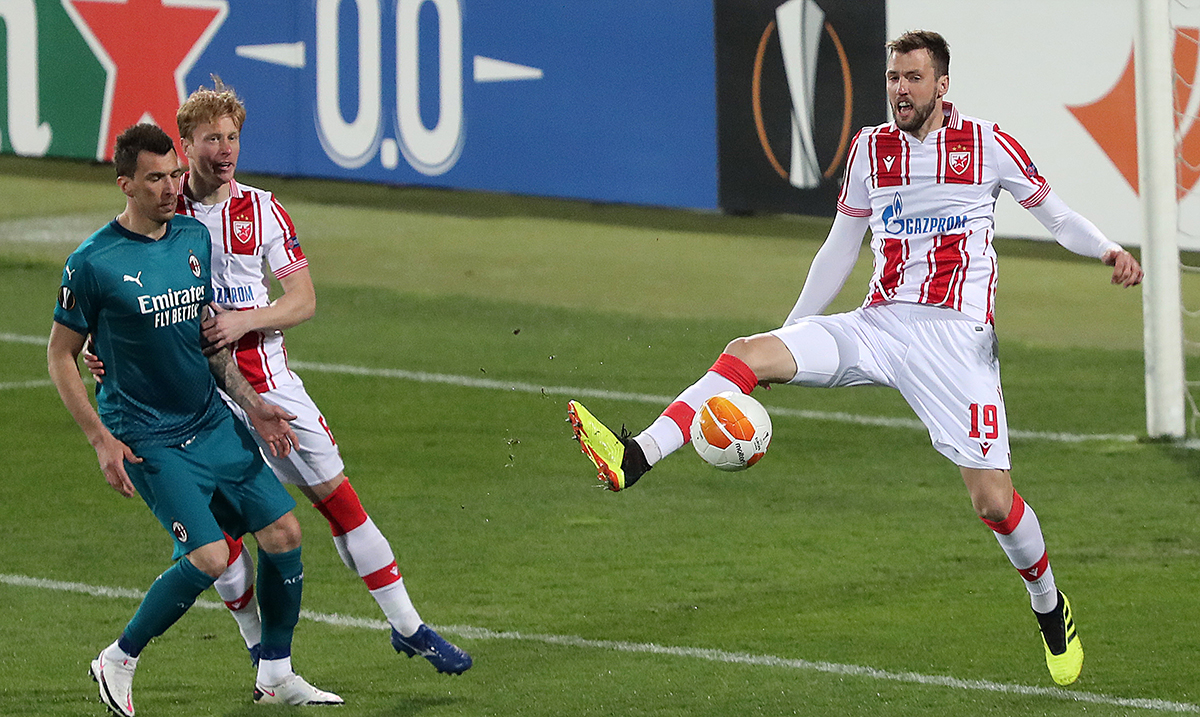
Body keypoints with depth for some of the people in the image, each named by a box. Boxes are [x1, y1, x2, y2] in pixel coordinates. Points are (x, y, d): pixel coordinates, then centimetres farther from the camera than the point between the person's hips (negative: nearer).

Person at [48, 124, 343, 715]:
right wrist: (102, 439, -12)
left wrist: (251, 404, 8)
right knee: (209, 557, -18)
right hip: (147, 438, -7)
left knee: (284, 533, 0)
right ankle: (118, 662, 2)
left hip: (211, 422, 7)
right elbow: (60, 355, -5)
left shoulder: (194, 238, 6)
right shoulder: (93, 262, -13)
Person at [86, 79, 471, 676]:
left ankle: (408, 627, 9)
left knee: (339, 498, 0)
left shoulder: (262, 211, 1)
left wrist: (241, 321, -18)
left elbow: (303, 300, -2)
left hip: (268, 380, 1)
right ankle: (262, 653, 14)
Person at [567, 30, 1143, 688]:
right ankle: (634, 460, -36)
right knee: (752, 352, -20)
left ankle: (1049, 607, 22)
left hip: (955, 335, -3)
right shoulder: (870, 150, 11)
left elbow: (1053, 211, 10)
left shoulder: (984, 144, 1)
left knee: (992, 499, -7)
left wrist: (1107, 250, -10)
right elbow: (840, 247, 20)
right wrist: (791, 329, 18)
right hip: (876, 325, 3)